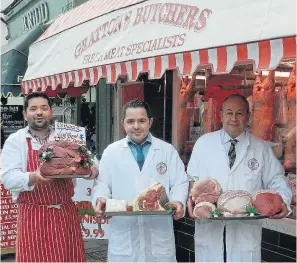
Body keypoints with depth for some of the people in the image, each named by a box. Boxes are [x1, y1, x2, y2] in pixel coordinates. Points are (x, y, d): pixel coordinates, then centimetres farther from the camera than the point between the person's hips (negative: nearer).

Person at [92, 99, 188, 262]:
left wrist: (179, 202, -16)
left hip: (158, 232, 0)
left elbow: (180, 183, 3)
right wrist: (100, 200, -15)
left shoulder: (167, 150, 7)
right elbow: (102, 183, 6)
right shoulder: (111, 151, 8)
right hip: (123, 232, 0)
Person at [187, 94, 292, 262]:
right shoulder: (203, 143, 5)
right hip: (208, 225, 0)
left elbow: (276, 180, 7)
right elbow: (192, 178, 7)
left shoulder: (261, 148, 6)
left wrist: (283, 201, -11)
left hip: (246, 228, 0)